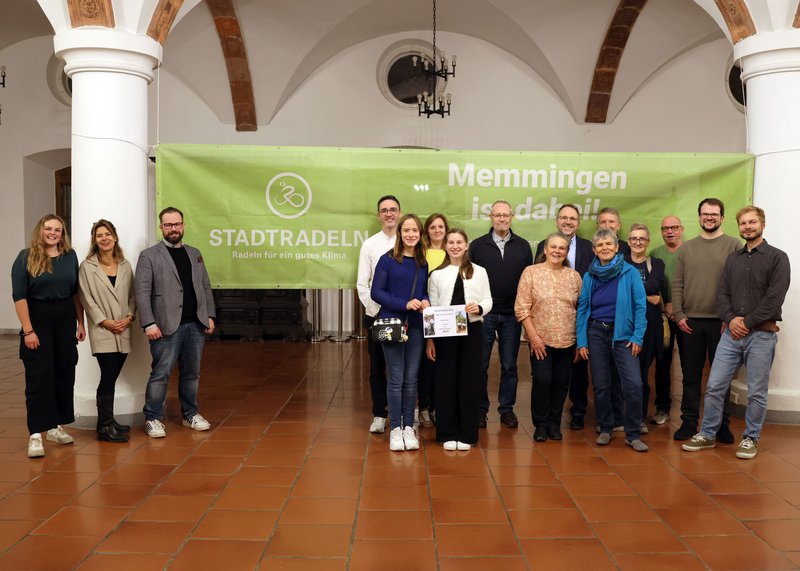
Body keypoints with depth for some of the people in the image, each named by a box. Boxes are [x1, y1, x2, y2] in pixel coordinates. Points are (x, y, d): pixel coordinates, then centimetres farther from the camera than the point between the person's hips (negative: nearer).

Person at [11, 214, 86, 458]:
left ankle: (56, 427, 19)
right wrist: (28, 330, -14)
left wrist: (81, 323, 7)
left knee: (64, 375, 7)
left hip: (65, 321, 4)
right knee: (39, 377, -5)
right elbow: (19, 295, -8)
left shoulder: (70, 256, 7)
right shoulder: (26, 257, -4)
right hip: (37, 321, -4)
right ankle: (35, 435, -3)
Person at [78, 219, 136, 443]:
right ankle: (106, 426, -2)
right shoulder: (87, 266, 0)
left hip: (123, 331, 4)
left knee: (111, 377, 8)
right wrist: (105, 321, -11)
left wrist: (129, 318, -4)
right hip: (102, 331, -4)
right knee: (108, 376, -9)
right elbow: (87, 298, -4)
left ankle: (106, 421, 18)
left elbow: (132, 296, 11)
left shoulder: (125, 266, 11)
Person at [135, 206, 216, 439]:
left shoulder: (195, 253, 16)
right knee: (161, 374, -2)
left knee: (191, 373, 12)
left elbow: (205, 287, 16)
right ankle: (153, 419, 9)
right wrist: (149, 323, -14)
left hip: (195, 324, 5)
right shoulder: (149, 255, 0)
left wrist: (210, 315, 8)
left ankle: (190, 414, 24)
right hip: (167, 326, -5)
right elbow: (142, 292, -6)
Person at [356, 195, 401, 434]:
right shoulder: (370, 244, 3)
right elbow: (362, 284, 3)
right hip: (376, 315, 1)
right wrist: (373, 308, -7)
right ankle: (379, 415, 19)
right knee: (377, 367, 8)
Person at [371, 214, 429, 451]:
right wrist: (404, 304, -18)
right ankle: (395, 428, 12)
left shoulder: (424, 262, 8)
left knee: (411, 379, 8)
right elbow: (376, 292, -8)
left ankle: (409, 427, 18)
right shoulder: (387, 260, -4)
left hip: (416, 327, 3)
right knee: (396, 379, 1)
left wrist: (426, 301, -7)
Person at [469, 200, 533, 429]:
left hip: (512, 315, 1)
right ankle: (480, 409, 15)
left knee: (509, 365, 8)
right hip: (483, 314, -1)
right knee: (480, 365, 4)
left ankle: (507, 409, 19)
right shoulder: (477, 245, 3)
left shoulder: (523, 246, 7)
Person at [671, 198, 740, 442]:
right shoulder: (686, 248, 10)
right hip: (690, 322, 3)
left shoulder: (733, 245, 1)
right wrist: (678, 315, -1)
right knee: (691, 375, 8)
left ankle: (722, 424, 16)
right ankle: (689, 422, 17)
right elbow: (677, 284, 8)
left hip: (721, 322, -2)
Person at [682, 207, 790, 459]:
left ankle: (751, 438, 19)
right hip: (731, 332, 4)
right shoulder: (732, 258, 15)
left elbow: (774, 298, -9)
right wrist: (731, 319, -8)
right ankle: (707, 434, 14)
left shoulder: (777, 257, 0)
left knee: (756, 392, 4)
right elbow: (722, 293, 9)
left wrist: (747, 322, -12)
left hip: (761, 334, -4)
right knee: (715, 386, 2)